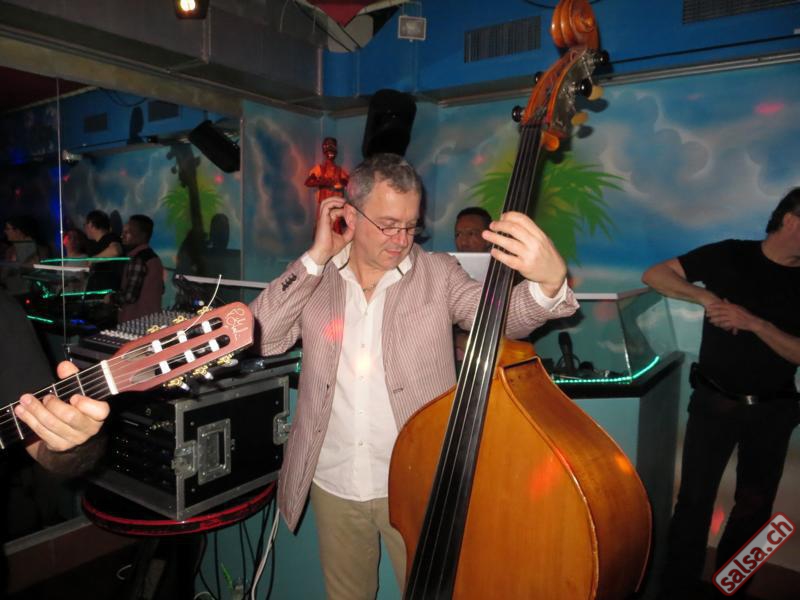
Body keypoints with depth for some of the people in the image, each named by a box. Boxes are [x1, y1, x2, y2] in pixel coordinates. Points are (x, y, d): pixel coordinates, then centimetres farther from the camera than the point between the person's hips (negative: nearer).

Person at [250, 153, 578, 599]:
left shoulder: (439, 274, -5)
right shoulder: (315, 279, -2)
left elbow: (504, 316, -17)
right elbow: (260, 338, -13)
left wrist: (549, 281, -39)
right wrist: (316, 256, -16)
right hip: (332, 484, 2)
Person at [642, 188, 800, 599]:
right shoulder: (729, 255, -5)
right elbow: (654, 275, -8)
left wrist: (756, 323, -23)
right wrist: (705, 296, -22)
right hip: (715, 402, -3)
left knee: (756, 505, 14)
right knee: (695, 499, 0)